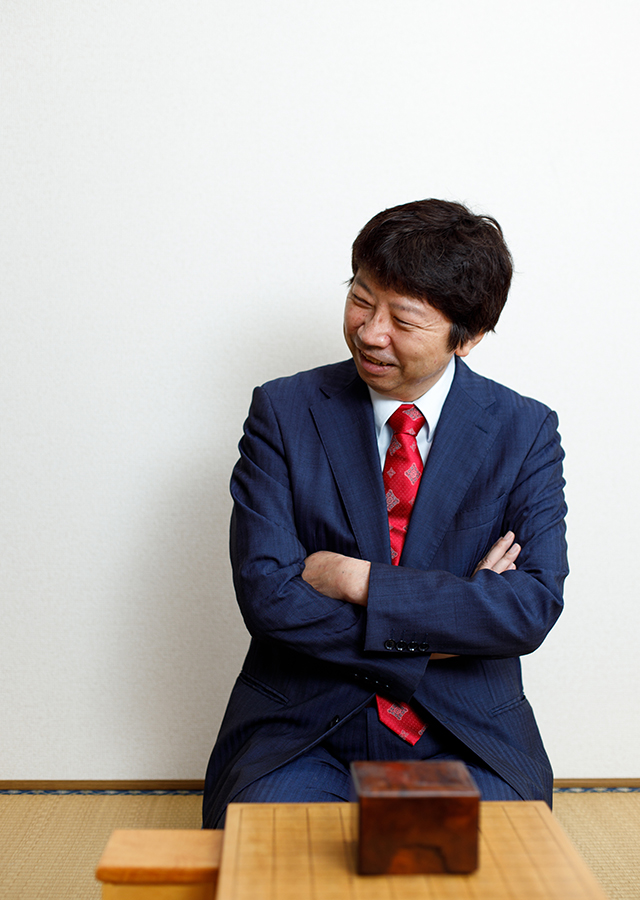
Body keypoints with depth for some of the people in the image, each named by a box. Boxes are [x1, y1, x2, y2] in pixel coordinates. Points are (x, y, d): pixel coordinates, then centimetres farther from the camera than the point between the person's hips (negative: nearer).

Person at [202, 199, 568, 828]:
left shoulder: (525, 433, 0)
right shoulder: (283, 412, -1)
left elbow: (532, 609, -10)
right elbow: (266, 592, -10)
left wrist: (356, 579, -15)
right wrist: (453, 615, -13)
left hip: (465, 729, 1)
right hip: (300, 722, -1)